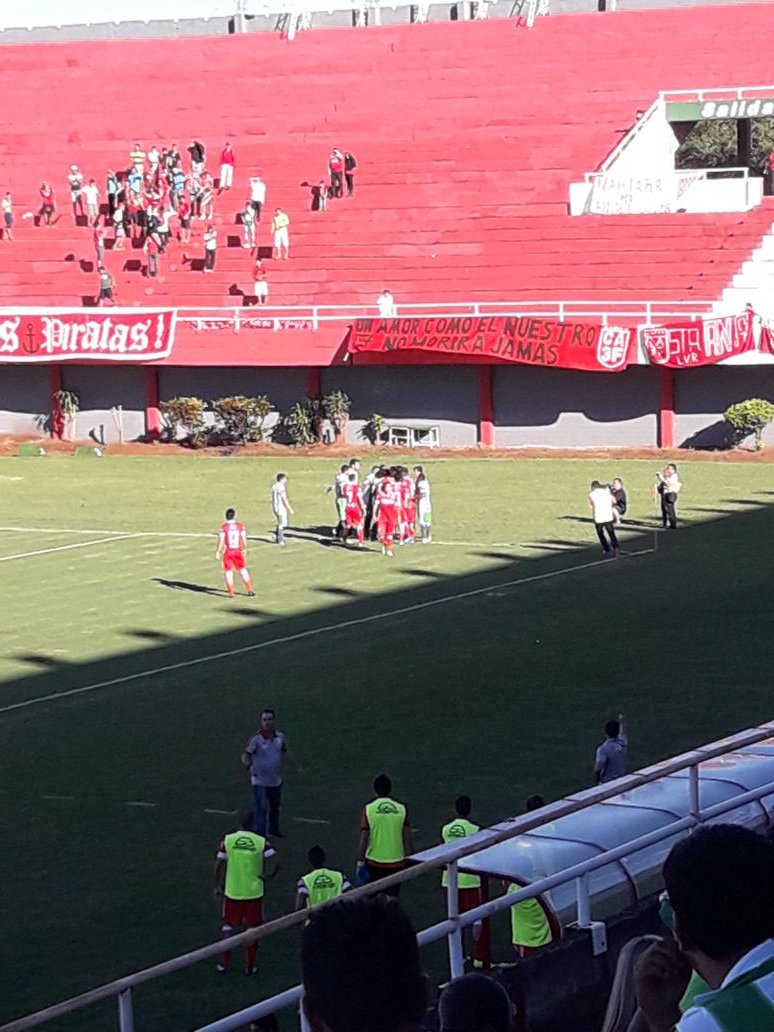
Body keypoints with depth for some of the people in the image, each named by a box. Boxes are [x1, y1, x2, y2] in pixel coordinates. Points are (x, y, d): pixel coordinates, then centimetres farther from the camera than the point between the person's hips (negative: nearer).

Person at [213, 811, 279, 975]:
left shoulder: (228, 840, -6)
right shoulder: (261, 842, -8)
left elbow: (219, 866, -4)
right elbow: (275, 864, -15)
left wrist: (218, 886, 9)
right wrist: (265, 877, 2)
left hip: (232, 892, 1)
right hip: (254, 892, -1)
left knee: (228, 927, 16)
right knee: (253, 928, 13)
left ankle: (224, 964, 19)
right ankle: (249, 966, 16)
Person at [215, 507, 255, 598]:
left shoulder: (223, 527, -11)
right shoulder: (241, 526, -3)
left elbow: (221, 541, -11)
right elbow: (244, 540, 2)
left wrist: (217, 552, -4)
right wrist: (245, 549, 17)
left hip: (227, 552, -2)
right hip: (238, 551, 2)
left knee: (228, 571, 7)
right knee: (242, 570, 14)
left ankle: (231, 593, 7)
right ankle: (250, 590, 18)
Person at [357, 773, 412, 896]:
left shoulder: (368, 809, -7)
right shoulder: (401, 808, -1)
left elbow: (363, 839, -8)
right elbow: (407, 839, 2)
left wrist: (360, 862, -1)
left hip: (374, 863, -1)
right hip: (396, 863, 1)